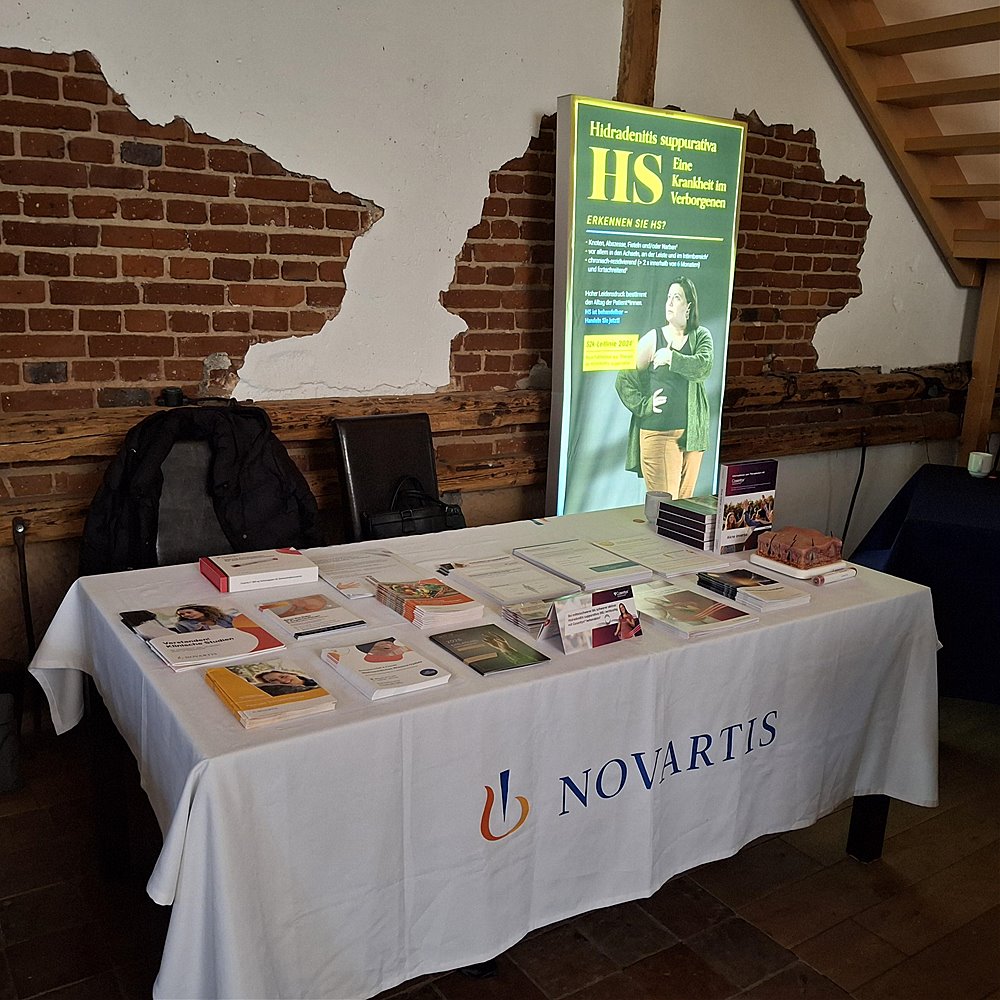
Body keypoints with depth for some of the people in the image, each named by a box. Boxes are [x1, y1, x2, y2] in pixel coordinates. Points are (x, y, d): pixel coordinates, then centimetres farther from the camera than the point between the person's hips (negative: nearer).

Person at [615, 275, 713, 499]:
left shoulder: (701, 336, 7)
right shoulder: (652, 339, 0)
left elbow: (704, 367, -14)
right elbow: (623, 380, 0)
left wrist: (671, 358, -16)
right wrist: (643, 405, -10)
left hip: (692, 434, 3)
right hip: (657, 433, -3)